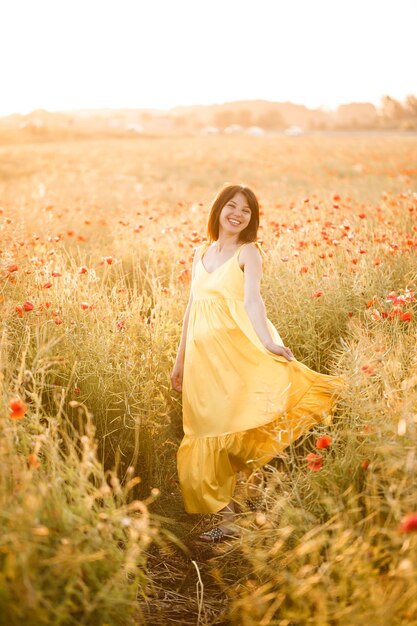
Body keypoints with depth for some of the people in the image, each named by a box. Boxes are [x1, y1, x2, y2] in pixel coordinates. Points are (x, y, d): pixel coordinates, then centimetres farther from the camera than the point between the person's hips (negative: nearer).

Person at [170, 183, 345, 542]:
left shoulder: (248, 252, 1)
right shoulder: (201, 253, 17)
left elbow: (252, 300, -15)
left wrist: (268, 341, -33)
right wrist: (179, 360, 18)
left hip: (236, 347, -5)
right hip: (202, 353, 5)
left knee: (232, 422, -16)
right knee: (209, 431, 5)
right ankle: (227, 516, 14)